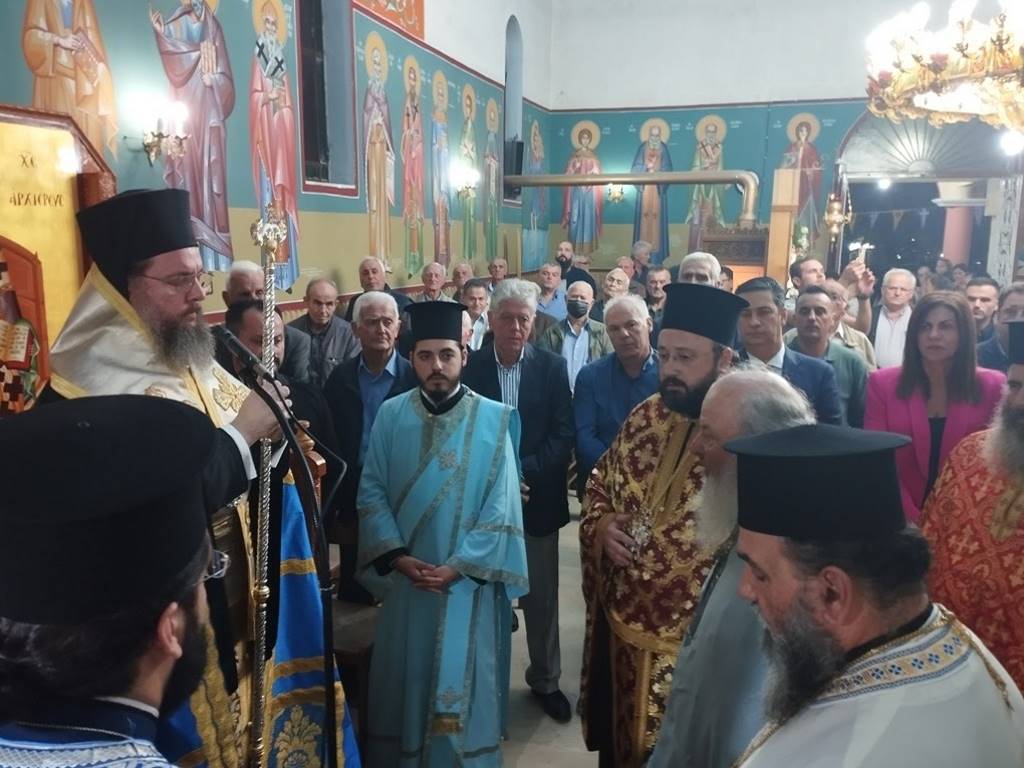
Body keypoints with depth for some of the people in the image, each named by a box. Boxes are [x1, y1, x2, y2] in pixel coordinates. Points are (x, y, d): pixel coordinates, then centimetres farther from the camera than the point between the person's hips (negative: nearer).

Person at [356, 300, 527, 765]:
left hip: (469, 580, -2)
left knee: (465, 682, 9)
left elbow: (500, 505, -9)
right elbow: (371, 491, -1)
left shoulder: (494, 420, -7)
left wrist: (459, 565, -14)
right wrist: (397, 555, -12)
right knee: (403, 677, 15)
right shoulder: (391, 415, -2)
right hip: (405, 577, 2)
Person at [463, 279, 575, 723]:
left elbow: (562, 436, -6)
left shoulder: (553, 368, -2)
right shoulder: (468, 368, -3)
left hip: (537, 500, 1)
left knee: (542, 598, 13)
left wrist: (522, 469, -18)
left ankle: (545, 680, 34)